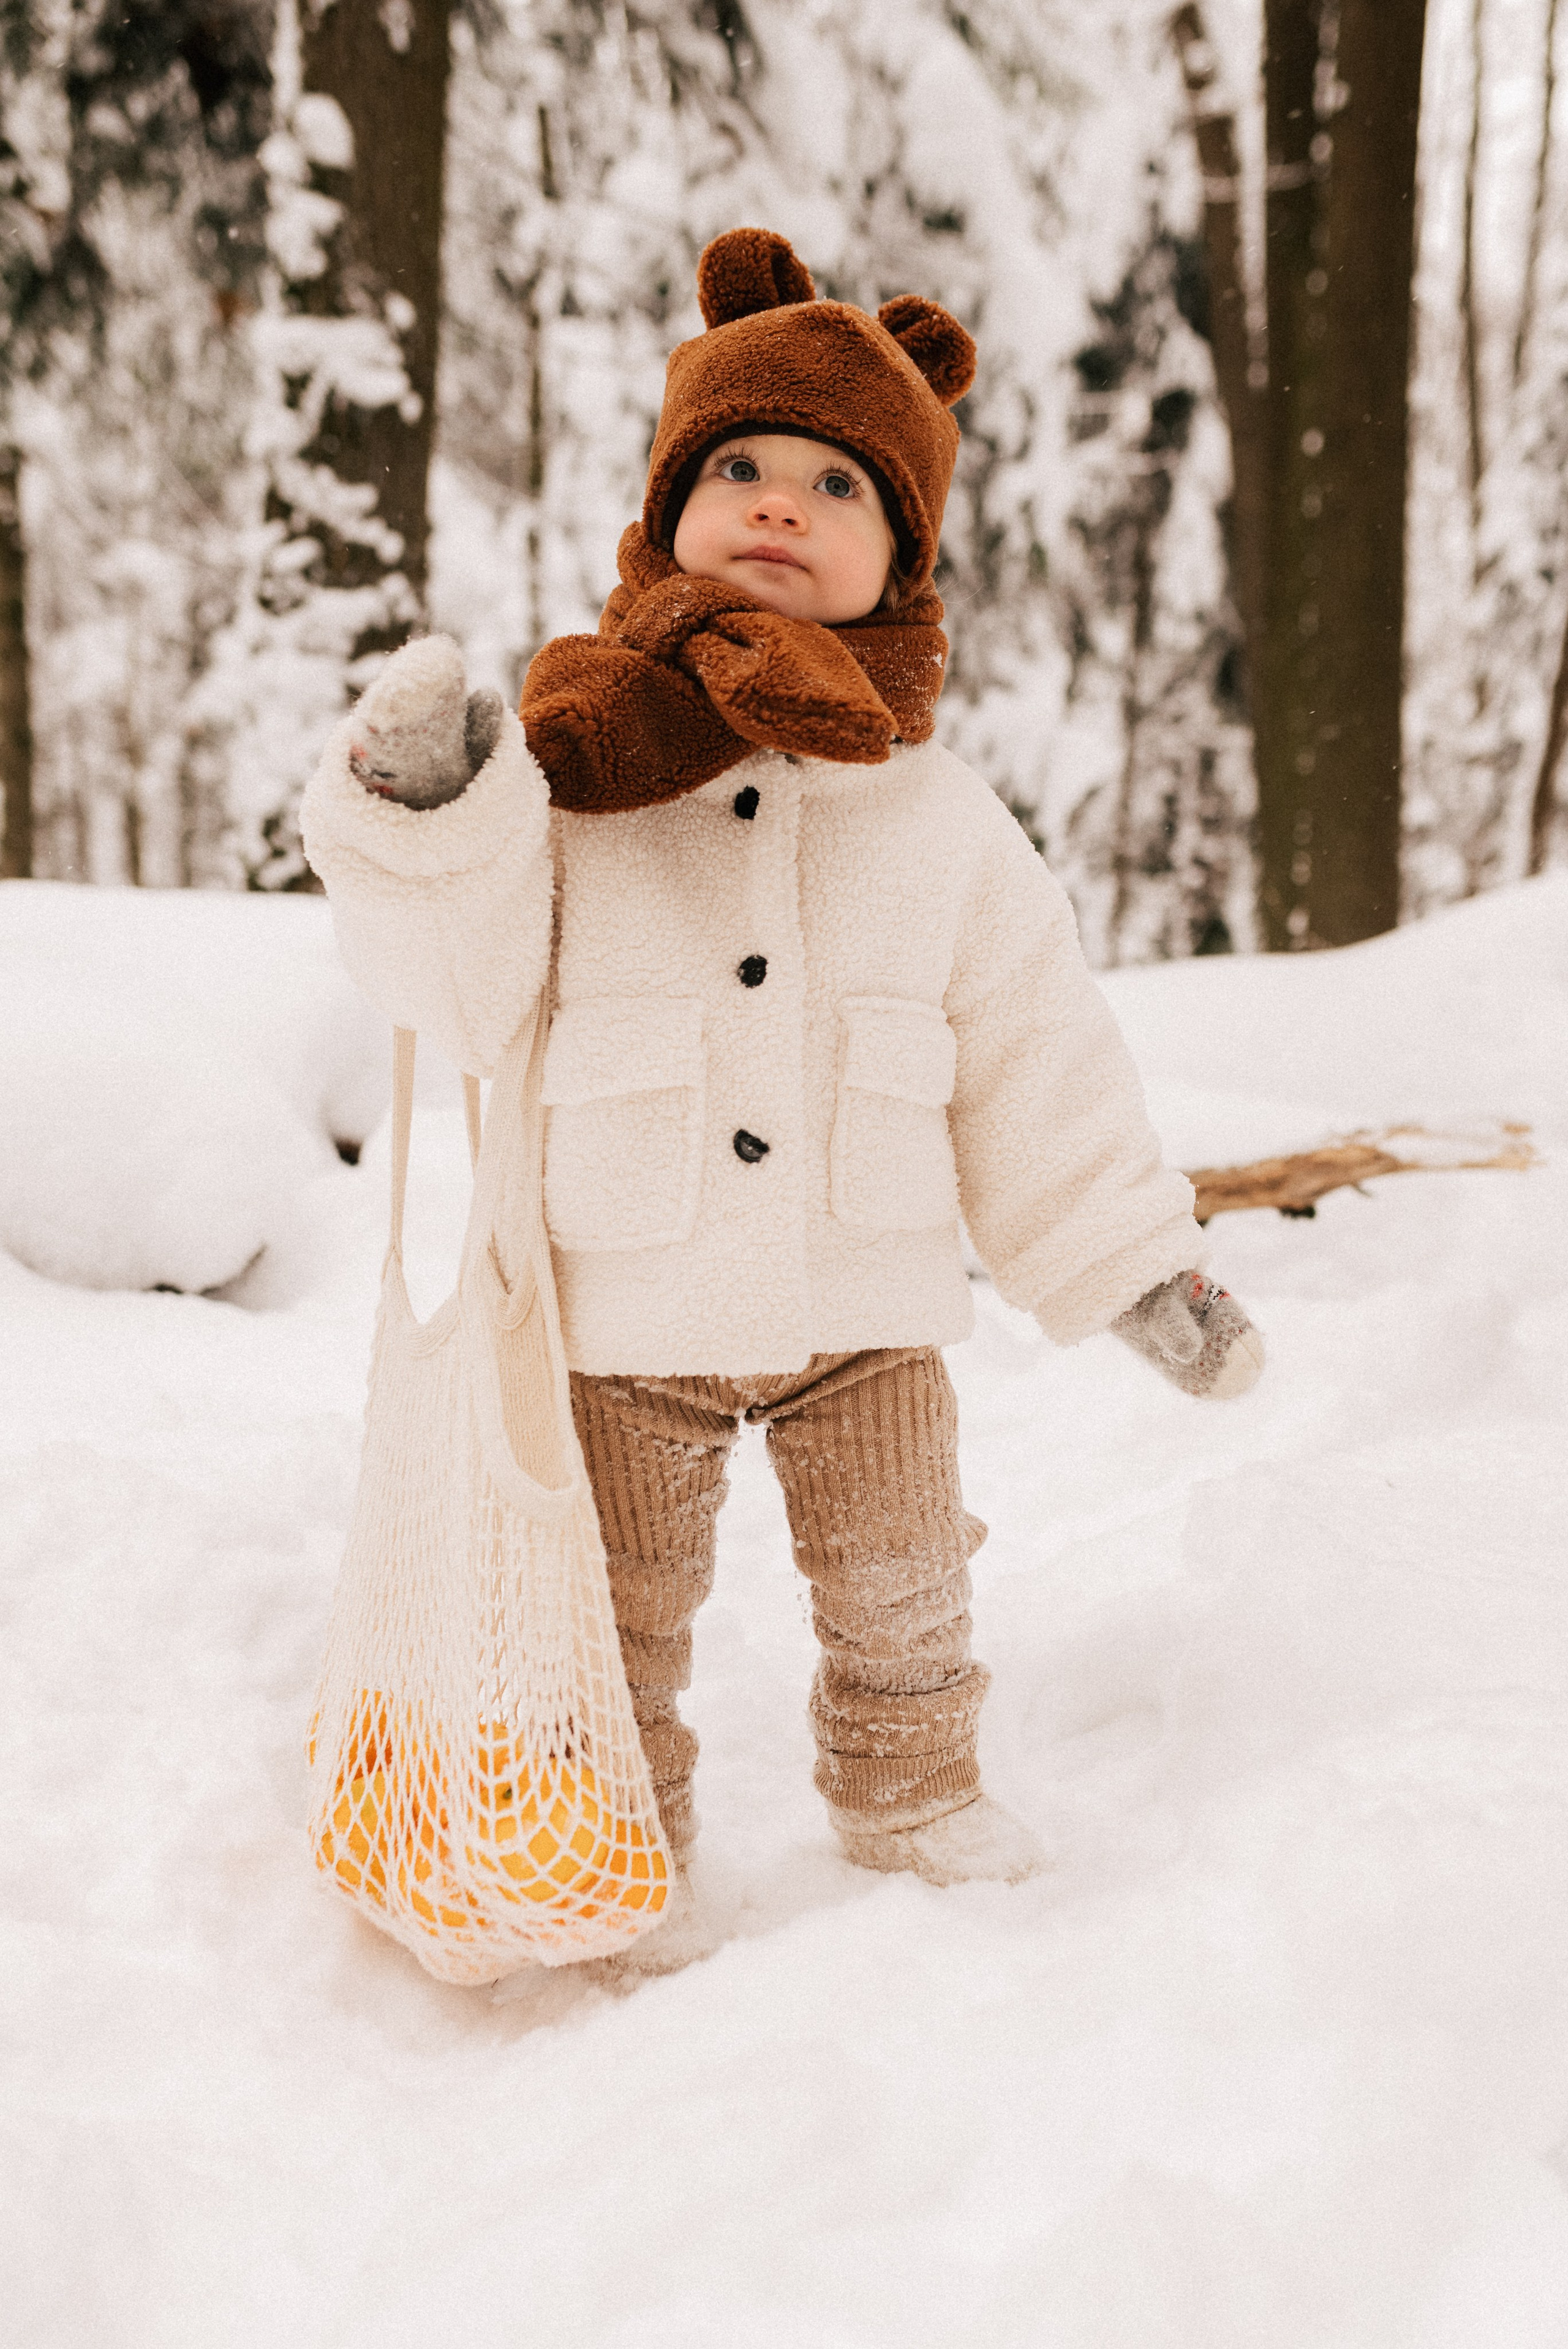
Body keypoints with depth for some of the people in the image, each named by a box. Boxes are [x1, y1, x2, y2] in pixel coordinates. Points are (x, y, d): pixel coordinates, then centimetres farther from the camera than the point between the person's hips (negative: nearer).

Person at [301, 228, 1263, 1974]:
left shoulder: (937, 814, -1)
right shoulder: (565, 766, -8)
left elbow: (1035, 1055, 4)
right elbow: (462, 994, -10)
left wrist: (1134, 1262, 3)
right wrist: (421, 823, -27)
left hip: (866, 1296, 2)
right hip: (629, 1305, -1)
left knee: (899, 1575, 15)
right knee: (624, 1600, 13)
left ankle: (911, 1788, 40)